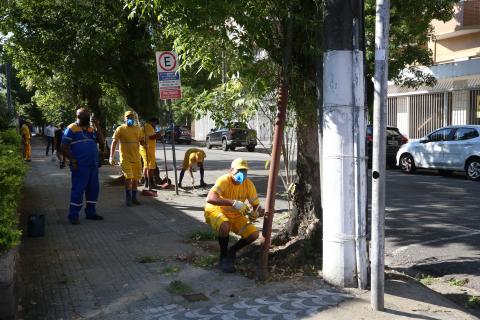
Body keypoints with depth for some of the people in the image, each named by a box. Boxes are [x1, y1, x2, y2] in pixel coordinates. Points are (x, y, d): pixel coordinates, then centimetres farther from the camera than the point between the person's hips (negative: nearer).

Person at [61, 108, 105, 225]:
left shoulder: (91, 129, 16)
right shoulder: (71, 129, -3)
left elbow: (101, 141, 10)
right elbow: (64, 147, -7)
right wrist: (72, 160, -15)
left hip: (93, 165, 7)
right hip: (80, 166, -7)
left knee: (93, 189, 10)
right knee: (78, 189, -5)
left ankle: (91, 212, 22)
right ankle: (73, 215, 3)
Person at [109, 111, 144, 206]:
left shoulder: (138, 129, 9)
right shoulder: (120, 129, -2)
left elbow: (142, 141, 18)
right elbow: (114, 143, -5)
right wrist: (111, 157, -13)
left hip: (136, 158, 4)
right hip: (125, 158, -4)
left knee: (136, 178, 8)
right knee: (128, 178, -11)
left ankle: (134, 197, 22)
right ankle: (128, 198, 5)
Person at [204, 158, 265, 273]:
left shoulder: (249, 184, -12)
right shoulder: (224, 180, -27)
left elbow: (257, 206, -6)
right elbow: (210, 198, -43)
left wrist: (256, 213, -32)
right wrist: (233, 202, -52)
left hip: (235, 215, 5)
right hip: (216, 211, -5)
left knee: (254, 234, -13)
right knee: (225, 226, -37)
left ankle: (232, 251, 15)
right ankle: (223, 257, -11)